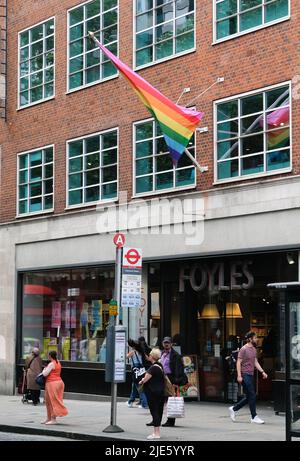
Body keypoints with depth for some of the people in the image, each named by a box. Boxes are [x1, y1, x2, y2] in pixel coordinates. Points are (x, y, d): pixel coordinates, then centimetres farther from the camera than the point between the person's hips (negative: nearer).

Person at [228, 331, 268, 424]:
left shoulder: (253, 349, 15)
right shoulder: (243, 349, -11)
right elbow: (238, 363, -12)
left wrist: (262, 372, 9)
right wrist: (239, 376, -18)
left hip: (250, 375, 9)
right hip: (245, 375, -9)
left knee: (249, 397, 11)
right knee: (252, 396, -8)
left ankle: (233, 409, 24)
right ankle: (254, 417, -2)